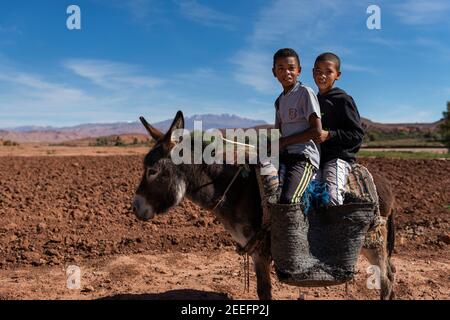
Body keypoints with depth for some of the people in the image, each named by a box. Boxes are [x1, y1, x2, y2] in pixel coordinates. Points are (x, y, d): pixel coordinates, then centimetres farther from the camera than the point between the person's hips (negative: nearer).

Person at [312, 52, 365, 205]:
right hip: (316, 158, 6)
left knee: (332, 196, -24)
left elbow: (357, 134, -7)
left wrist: (329, 135, -17)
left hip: (339, 157, -6)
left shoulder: (342, 99, -1)